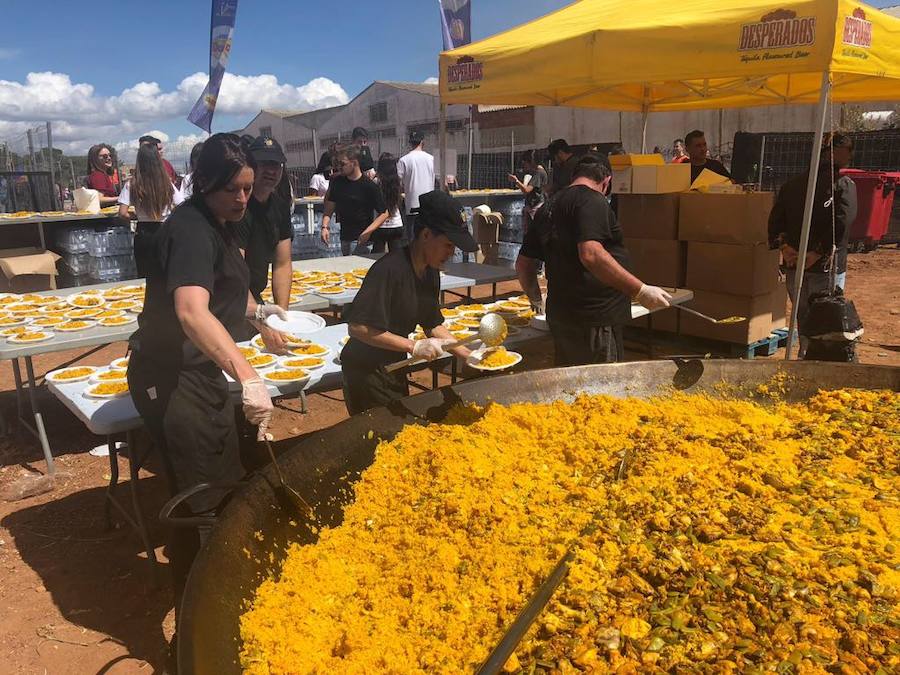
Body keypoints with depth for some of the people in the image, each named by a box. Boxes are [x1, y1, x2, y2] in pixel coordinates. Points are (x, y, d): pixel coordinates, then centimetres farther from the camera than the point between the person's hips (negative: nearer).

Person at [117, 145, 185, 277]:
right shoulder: (167, 184, -5)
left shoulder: (132, 185, -7)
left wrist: (134, 216, 10)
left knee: (144, 276, 11)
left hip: (143, 235, 0)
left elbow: (123, 214, -10)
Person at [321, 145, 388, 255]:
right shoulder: (337, 182, 5)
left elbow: (384, 213, -8)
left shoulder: (369, 186, -9)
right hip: (344, 239, 5)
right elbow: (329, 208, 10)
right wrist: (325, 227, -7)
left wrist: (367, 232, -18)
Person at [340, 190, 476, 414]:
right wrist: (414, 346, -29)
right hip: (366, 370, -9)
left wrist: (468, 355, -1)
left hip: (394, 367, 9)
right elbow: (358, 327, -30)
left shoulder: (430, 272, 1)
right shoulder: (390, 269, -26)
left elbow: (433, 324, 9)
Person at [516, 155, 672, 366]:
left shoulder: (551, 207, 16)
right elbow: (591, 255, -26)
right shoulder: (593, 201, -10)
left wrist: (537, 300, 36)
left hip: (560, 315, 9)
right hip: (593, 321, -9)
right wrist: (640, 291, -23)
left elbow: (523, 263, 21)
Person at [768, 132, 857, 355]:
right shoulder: (844, 184, -7)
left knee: (803, 318, 18)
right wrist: (818, 252, -17)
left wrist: (783, 245, -3)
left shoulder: (792, 184, 11)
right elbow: (841, 222, -20)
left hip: (793, 264, 5)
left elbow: (775, 217, 4)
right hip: (827, 267, -5)